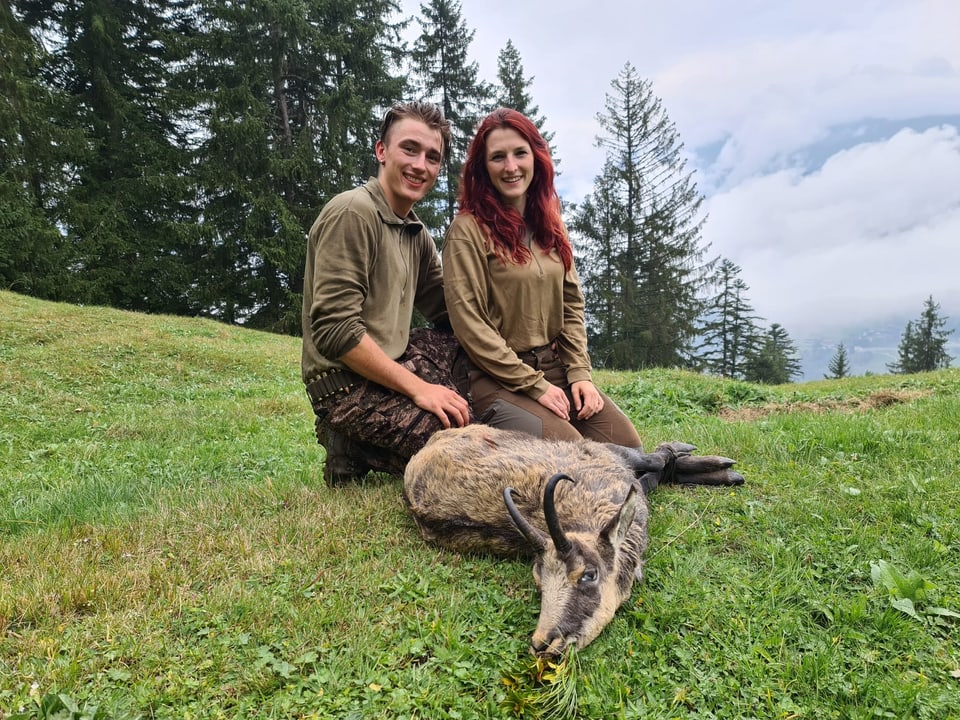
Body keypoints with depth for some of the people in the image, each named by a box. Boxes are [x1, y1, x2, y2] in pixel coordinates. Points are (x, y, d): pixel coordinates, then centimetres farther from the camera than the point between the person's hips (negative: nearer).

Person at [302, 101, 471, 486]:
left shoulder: (416, 233, 15)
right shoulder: (353, 212, -14)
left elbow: (452, 312, 11)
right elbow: (335, 331, -22)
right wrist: (418, 389, -21)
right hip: (348, 385, -10)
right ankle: (356, 452, -3)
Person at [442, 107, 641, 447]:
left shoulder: (550, 224, 11)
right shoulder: (468, 229, -9)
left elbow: (571, 305, 12)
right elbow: (468, 322, -13)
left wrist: (579, 372, -1)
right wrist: (534, 384, -13)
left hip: (557, 368, 6)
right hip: (499, 378, -5)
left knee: (628, 446, -9)